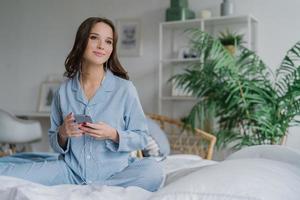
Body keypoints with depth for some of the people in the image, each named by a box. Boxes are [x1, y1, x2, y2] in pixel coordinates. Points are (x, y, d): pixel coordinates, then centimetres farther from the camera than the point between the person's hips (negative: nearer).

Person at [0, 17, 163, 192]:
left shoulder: (125, 88, -6)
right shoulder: (64, 90, 2)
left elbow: (141, 138, -1)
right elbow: (54, 143, 12)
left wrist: (113, 135, -19)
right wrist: (62, 134, -11)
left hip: (115, 172, 0)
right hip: (71, 170, 0)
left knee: (154, 171, -34)